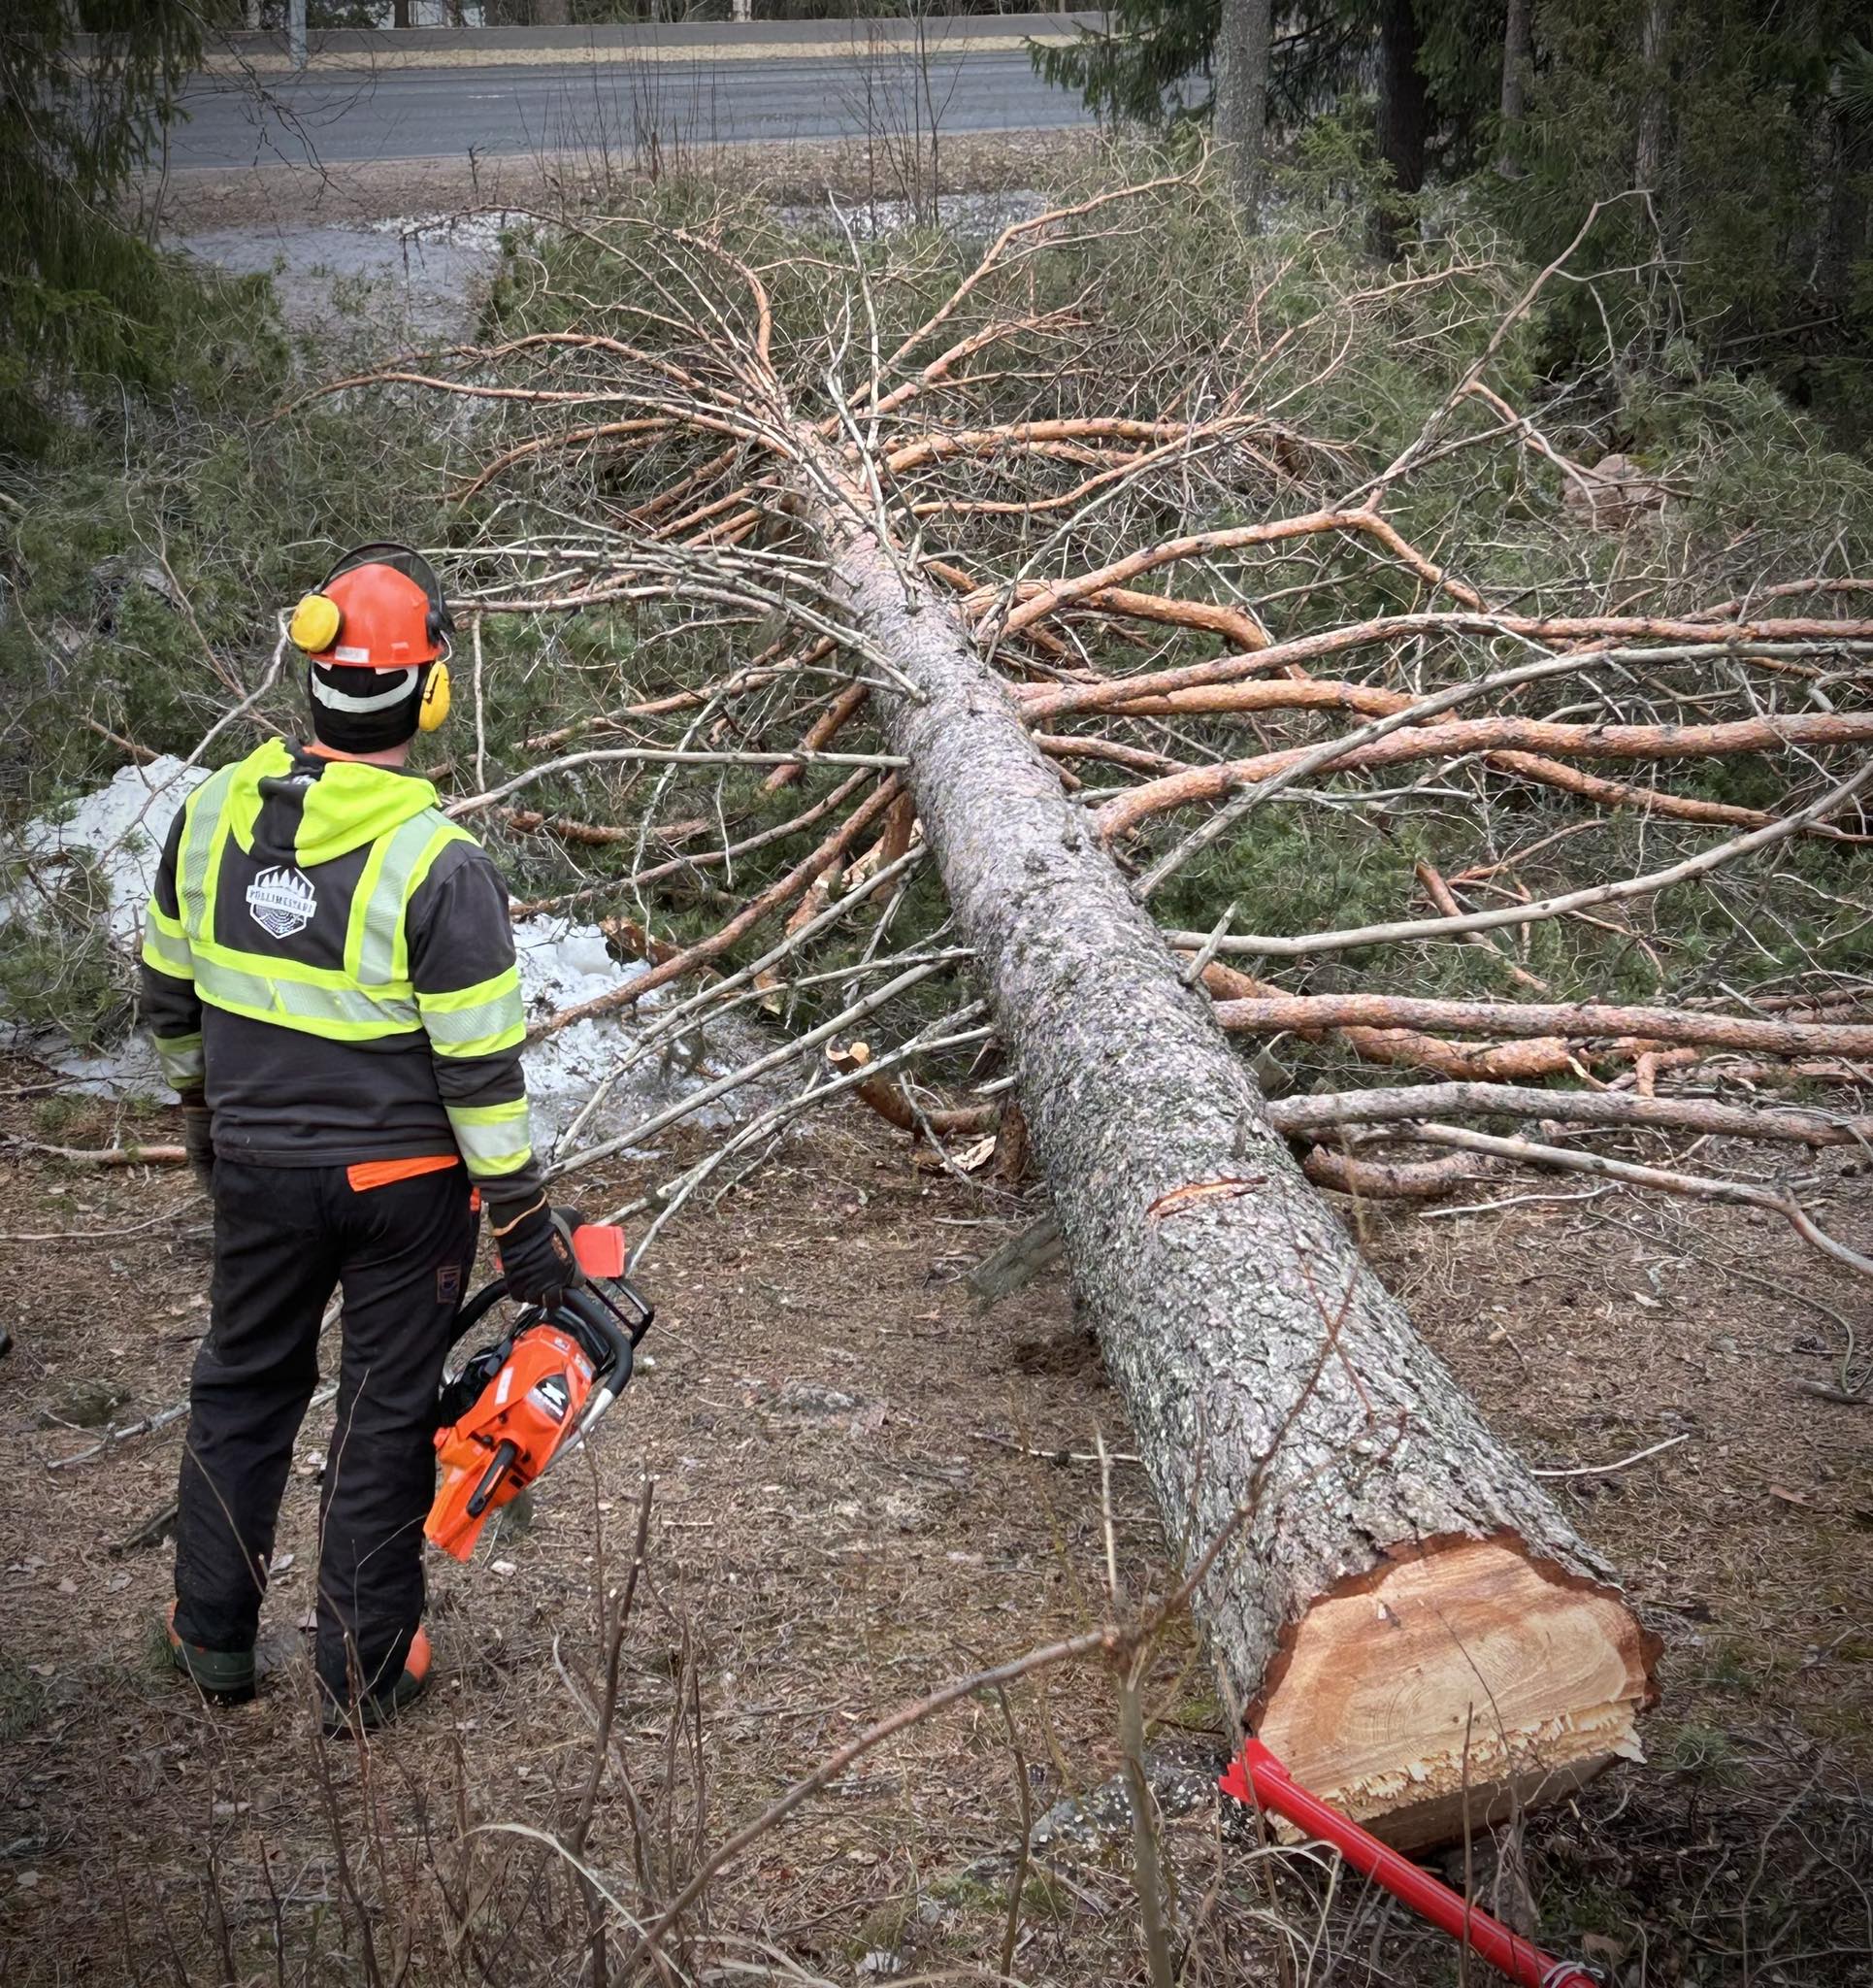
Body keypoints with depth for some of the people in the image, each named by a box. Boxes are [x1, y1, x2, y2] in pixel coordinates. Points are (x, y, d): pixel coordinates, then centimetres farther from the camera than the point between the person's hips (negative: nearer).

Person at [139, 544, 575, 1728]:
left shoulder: (215, 813, -6)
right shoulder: (439, 865, -23)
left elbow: (169, 992, 7)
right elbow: (480, 1068, -19)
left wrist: (205, 1111, 24)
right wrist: (525, 1221, -8)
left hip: (259, 1170, 4)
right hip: (404, 1180, -4)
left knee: (243, 1390, 22)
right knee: (386, 1415, 10)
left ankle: (215, 1635, 34)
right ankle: (364, 1671, 21)